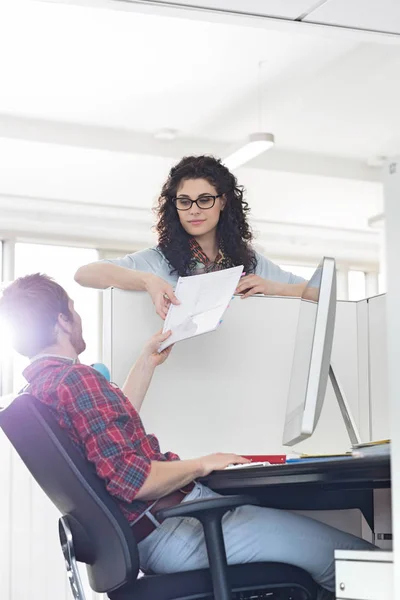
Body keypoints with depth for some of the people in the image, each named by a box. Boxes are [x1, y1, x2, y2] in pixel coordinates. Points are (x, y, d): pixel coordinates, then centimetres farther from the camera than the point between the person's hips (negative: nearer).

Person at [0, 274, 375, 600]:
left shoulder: (38, 384, 12)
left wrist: (148, 362, 30)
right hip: (168, 531, -11)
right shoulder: (77, 379, -21)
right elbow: (131, 479, -26)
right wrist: (200, 465, -11)